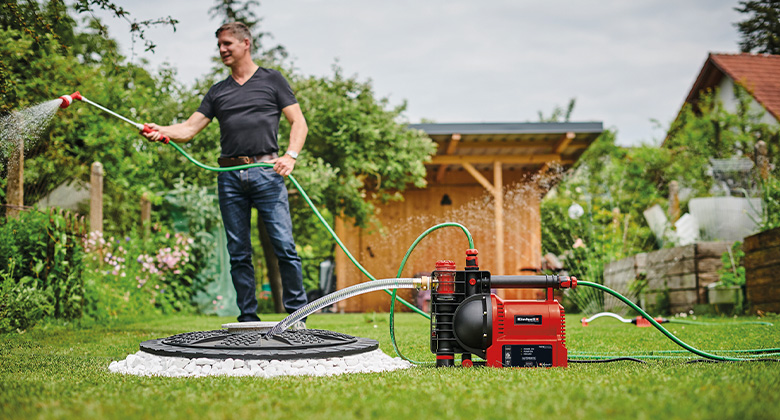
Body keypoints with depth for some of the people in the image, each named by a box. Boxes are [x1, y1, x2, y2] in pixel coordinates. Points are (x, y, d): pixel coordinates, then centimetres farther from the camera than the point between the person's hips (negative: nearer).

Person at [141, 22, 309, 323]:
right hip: (229, 176, 4)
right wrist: (160, 131, -8)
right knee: (239, 253, 3)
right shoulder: (217, 92, 20)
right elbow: (189, 129, 12)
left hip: (266, 172, -4)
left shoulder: (272, 80, 10)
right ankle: (249, 320, 10)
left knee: (284, 247, -9)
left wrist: (290, 156, -11)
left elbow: (299, 123, 6)